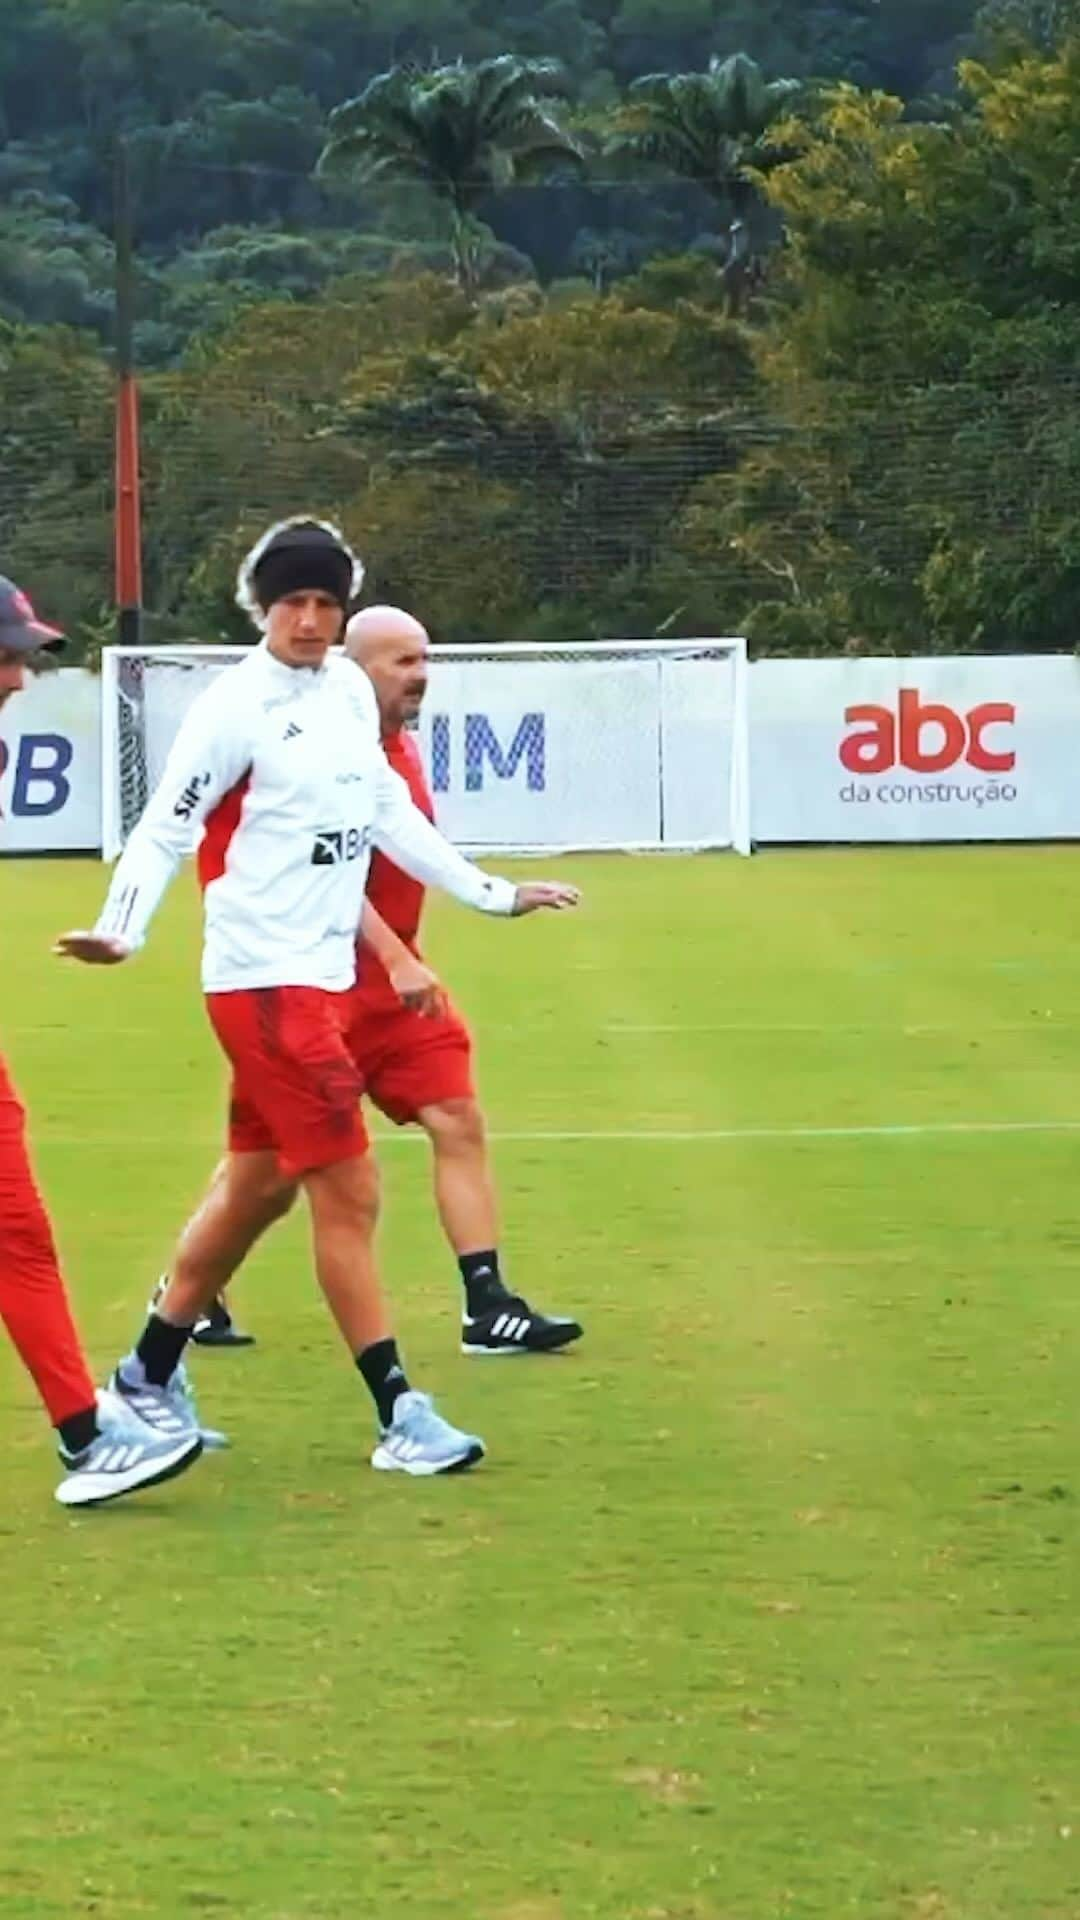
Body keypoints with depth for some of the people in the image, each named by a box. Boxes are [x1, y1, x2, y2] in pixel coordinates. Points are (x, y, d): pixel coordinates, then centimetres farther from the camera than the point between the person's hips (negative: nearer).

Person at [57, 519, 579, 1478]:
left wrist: (491, 892, 22)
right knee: (350, 1192, -9)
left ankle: (149, 1375, 29)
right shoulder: (237, 707, -13)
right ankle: (400, 1417, -4)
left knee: (252, 1185, 16)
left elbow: (385, 813, 19)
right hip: (264, 980, -8)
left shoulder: (349, 690, 9)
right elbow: (167, 824, -13)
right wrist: (121, 929, -27)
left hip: (326, 978, 8)